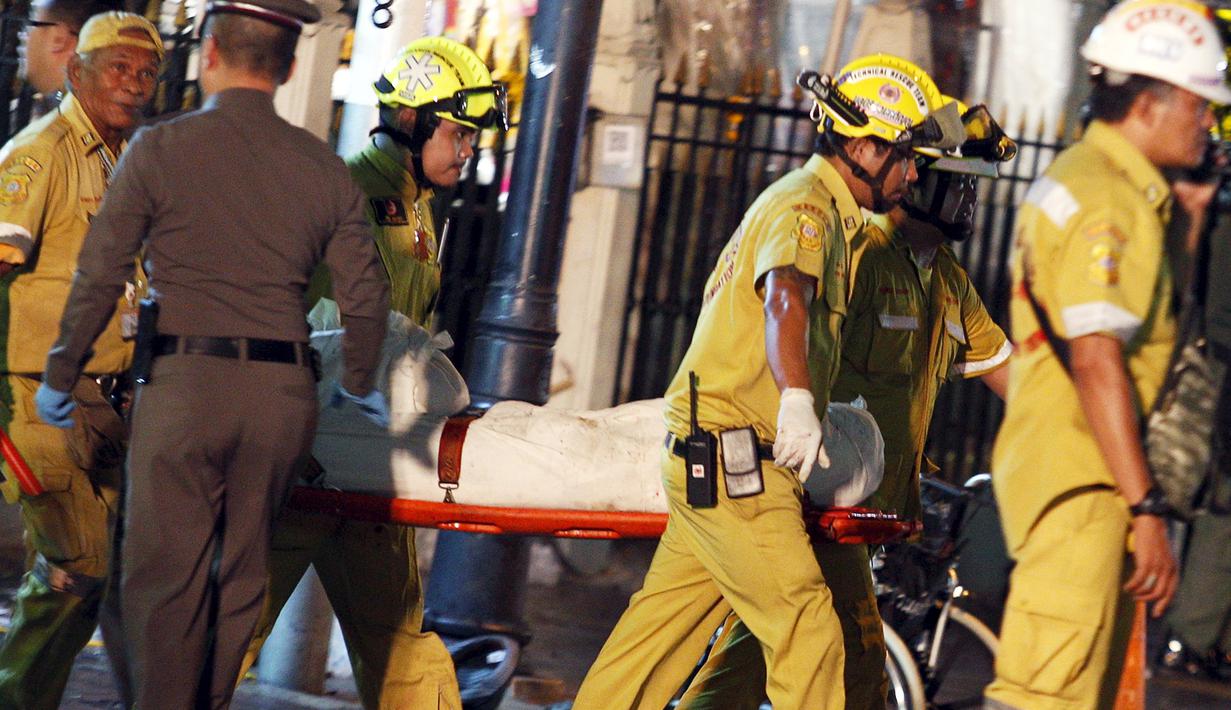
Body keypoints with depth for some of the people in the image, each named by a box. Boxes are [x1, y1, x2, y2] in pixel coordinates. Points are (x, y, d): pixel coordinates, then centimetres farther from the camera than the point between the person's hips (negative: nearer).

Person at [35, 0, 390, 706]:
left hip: (184, 383, -3)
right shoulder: (324, 167, 7)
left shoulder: (161, 149, -3)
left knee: (166, 574, 2)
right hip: (283, 391, 3)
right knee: (243, 576, 14)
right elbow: (366, 297, 9)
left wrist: (59, 377, 9)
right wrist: (360, 387, 26)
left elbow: (99, 280, -4)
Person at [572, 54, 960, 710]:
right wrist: (796, 402, -51)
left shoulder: (816, 204, 20)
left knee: (669, 618, 13)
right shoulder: (806, 206, -13)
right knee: (808, 630, -12)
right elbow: (785, 296, -33)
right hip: (732, 456, -10)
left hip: (719, 457, 10)